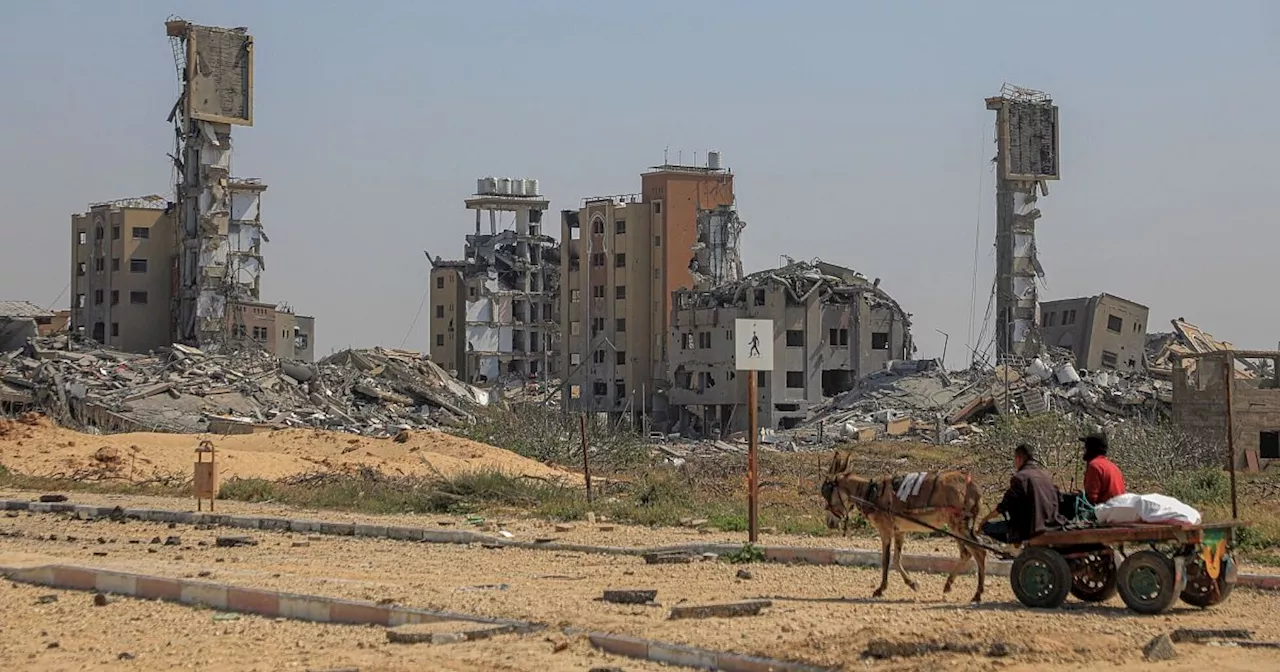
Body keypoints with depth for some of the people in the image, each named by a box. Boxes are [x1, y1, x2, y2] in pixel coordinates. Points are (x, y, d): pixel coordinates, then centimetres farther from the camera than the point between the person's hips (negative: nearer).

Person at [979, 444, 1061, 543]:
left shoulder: (1020, 477, -14)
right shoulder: (1046, 474, 8)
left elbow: (1004, 505, -12)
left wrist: (986, 519, 4)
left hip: (1031, 529, -8)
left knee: (987, 527, 2)